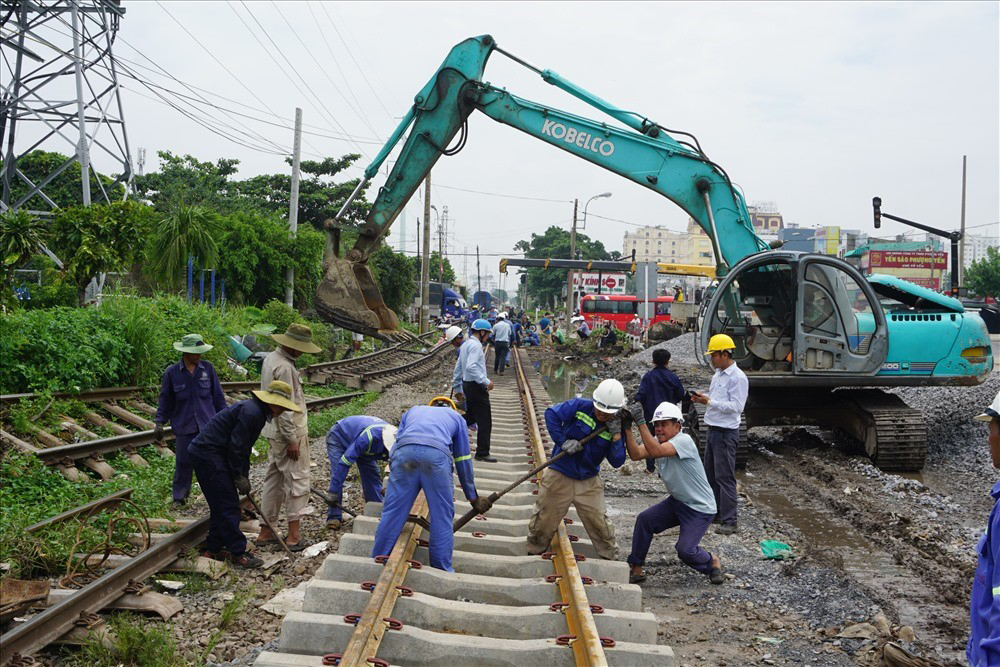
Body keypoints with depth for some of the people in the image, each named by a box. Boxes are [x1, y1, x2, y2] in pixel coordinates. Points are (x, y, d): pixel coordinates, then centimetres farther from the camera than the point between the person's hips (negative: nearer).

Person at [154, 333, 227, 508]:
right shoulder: (172, 373, -2)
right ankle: (179, 498, 23)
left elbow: (218, 396, 9)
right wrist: (159, 422, 2)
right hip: (184, 427, 0)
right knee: (183, 463, 8)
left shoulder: (208, 369, 1)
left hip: (208, 425, 1)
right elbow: (165, 400, 7)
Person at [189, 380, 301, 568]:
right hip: (207, 455, -11)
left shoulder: (257, 411, 14)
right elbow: (236, 446, -21)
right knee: (228, 505, -7)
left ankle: (213, 549, 24)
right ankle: (237, 553, -2)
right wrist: (239, 477, -11)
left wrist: (244, 476, 18)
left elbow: (244, 447, 20)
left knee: (220, 505, 16)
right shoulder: (251, 412, -20)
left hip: (205, 453, 11)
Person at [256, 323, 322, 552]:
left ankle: (266, 531, 22)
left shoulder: (270, 359, 11)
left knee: (273, 480, 15)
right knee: (297, 481, -2)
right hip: (288, 433, -10)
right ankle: (294, 535, 3)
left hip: (274, 432, 10)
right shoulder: (284, 367, -21)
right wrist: (292, 440, -19)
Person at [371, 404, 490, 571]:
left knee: (392, 512, 8)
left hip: (404, 452, 2)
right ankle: (442, 570, 17)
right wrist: (473, 498, 40)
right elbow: (463, 462, 33)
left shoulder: (412, 411, 40)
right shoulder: (456, 417, 34)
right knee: (442, 515, 10)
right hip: (437, 454, -2)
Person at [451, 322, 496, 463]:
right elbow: (471, 367, -28)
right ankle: (482, 453, 3)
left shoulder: (465, 345, 16)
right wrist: (486, 382, -24)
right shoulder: (475, 345, -15)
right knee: (484, 421, -2)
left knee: (471, 416, 21)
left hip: (467, 385, 10)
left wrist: (457, 389, 26)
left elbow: (458, 369, 20)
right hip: (476, 387, -10)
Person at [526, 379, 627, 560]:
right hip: (559, 476, -1)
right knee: (543, 522, 9)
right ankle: (533, 555, 31)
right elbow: (551, 414, -22)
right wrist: (563, 442, -25)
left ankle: (611, 559, 26)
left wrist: (616, 435, -22)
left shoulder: (616, 427, -7)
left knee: (599, 524, 6)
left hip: (589, 482, 2)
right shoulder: (580, 406, -14)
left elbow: (617, 462, -11)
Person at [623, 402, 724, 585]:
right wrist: (627, 427, -29)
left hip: (700, 508, -7)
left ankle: (712, 562, 19)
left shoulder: (684, 441, -24)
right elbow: (636, 454, -19)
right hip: (677, 501, 8)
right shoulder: (658, 441, -1)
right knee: (644, 519, -9)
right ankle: (636, 570, 3)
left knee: (685, 550, -15)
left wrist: (640, 422, -42)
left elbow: (655, 451, -40)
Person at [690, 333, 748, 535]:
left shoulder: (738, 377, -15)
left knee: (725, 477, -6)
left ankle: (729, 521, -2)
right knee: (710, 474, 17)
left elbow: (736, 406, -21)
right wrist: (702, 399, 3)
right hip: (713, 430, 10)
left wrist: (709, 402, -23)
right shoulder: (717, 375, 13)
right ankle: (714, 511, 28)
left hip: (726, 433, -9)